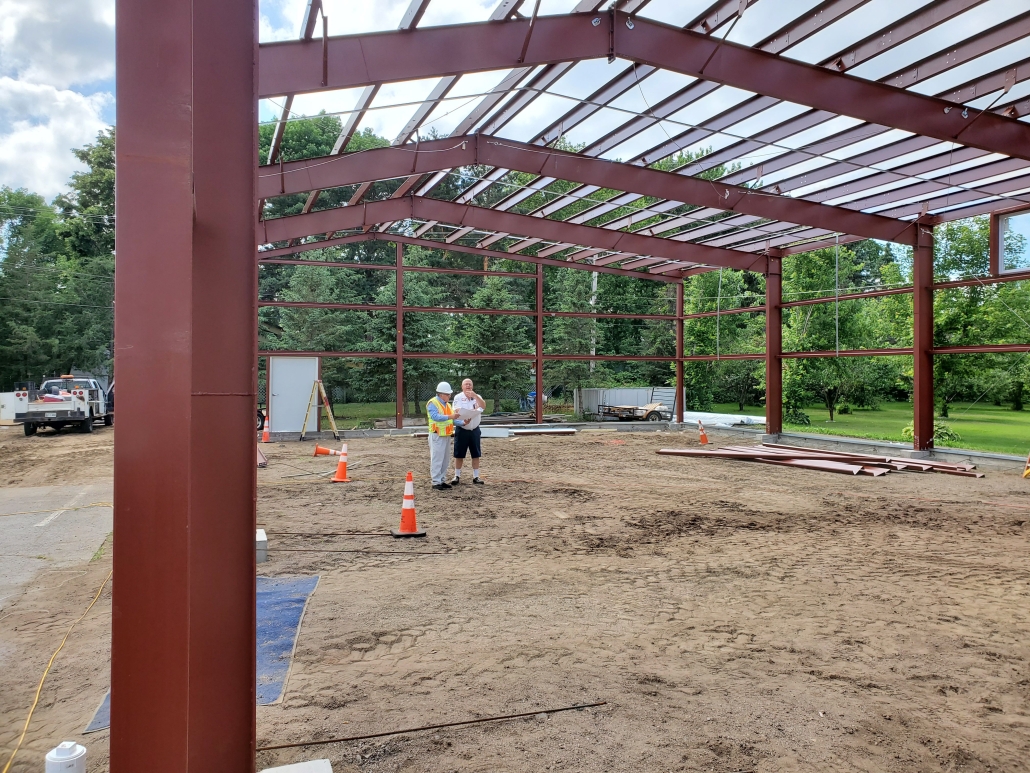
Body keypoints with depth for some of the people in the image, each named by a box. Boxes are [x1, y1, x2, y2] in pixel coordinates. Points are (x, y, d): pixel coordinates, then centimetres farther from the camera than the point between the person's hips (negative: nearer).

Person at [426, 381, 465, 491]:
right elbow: (435, 417, -25)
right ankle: (436, 482, -1)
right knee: (437, 459, -6)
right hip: (437, 436, -9)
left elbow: (453, 420, 13)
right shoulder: (432, 403, -11)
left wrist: (463, 422, -3)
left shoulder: (447, 404, 16)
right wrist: (449, 417, -32)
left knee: (446, 459, 12)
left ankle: (442, 480, 20)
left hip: (447, 435, 9)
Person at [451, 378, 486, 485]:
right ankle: (457, 476, 12)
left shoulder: (477, 397, 5)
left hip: (475, 430, 3)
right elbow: (457, 412, -15)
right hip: (462, 430, -3)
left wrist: (474, 395, -27)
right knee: (459, 454, 3)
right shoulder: (458, 398, -2)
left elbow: (483, 406, -14)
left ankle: (476, 476, 15)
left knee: (476, 454, 7)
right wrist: (463, 419, -34)